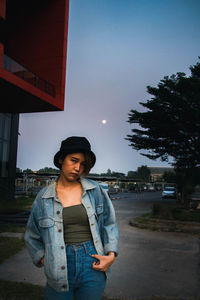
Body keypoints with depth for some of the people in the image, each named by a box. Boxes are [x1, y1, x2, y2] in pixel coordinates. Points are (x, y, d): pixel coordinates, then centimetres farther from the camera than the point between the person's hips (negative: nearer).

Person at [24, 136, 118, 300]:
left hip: (93, 264, 1)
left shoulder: (95, 190, 1)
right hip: (60, 267, 0)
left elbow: (109, 223, 9)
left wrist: (111, 254, 0)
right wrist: (43, 259, 1)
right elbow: (32, 236, 12)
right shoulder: (44, 196, 1)